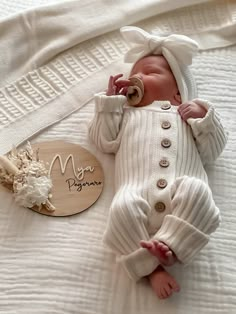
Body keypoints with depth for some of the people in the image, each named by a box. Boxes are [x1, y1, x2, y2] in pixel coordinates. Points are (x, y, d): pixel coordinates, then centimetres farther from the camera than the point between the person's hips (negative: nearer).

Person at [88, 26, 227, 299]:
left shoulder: (189, 114, 32)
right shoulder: (127, 114, 37)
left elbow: (211, 152, 21)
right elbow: (106, 142, 20)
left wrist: (204, 115, 9)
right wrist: (110, 99, 23)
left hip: (180, 203, 0)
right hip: (139, 198, 1)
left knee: (195, 189, -33)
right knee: (123, 206, -33)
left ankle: (169, 244, -31)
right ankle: (152, 266, -25)